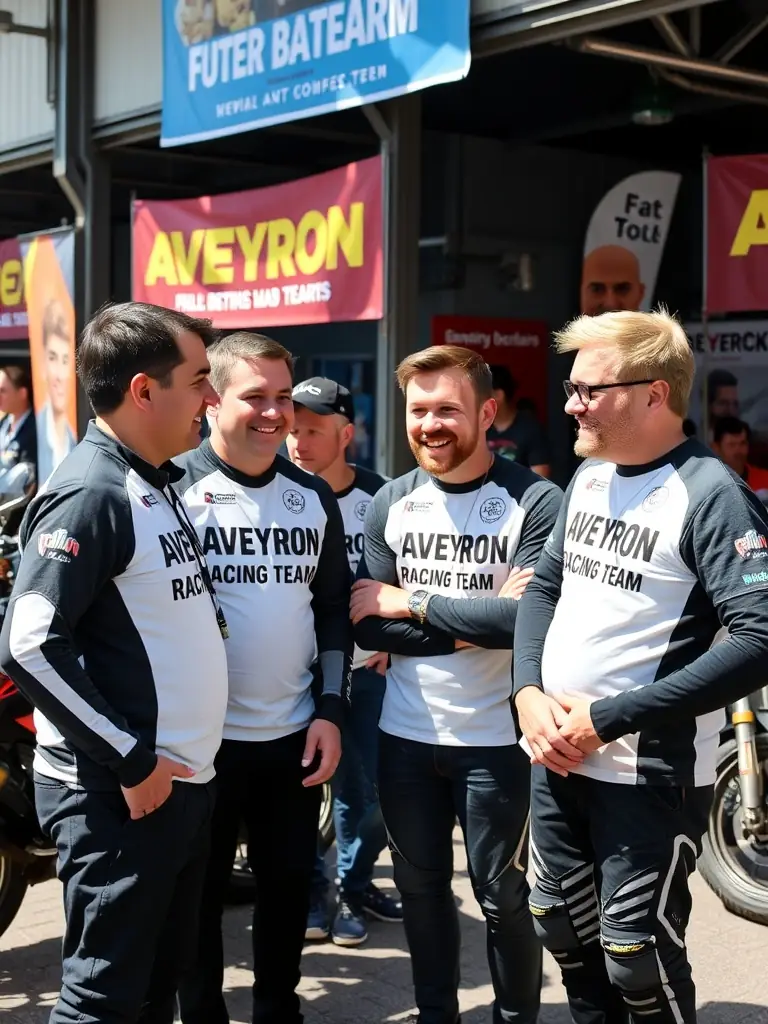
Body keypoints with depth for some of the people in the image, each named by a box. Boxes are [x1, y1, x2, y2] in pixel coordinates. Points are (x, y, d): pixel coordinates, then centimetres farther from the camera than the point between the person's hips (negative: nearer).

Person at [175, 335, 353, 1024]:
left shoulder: (314, 498, 6)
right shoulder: (174, 487, -9)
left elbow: (334, 607, 11)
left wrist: (331, 708, 3)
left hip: (294, 736, 5)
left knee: (289, 886, 15)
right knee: (199, 894, 8)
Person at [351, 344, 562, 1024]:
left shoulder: (535, 502, -12)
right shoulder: (390, 504, 1)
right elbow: (368, 626, -5)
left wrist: (414, 604, -15)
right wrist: (474, 623, -17)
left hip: (497, 739, -4)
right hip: (405, 736, 4)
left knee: (502, 897, 8)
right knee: (420, 886, 17)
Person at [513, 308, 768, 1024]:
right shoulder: (588, 476, 8)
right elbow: (544, 586, 15)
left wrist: (607, 719, -23)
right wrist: (529, 693, -5)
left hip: (651, 770, -7)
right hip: (556, 756, 7)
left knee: (637, 960, 2)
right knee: (564, 933, 19)